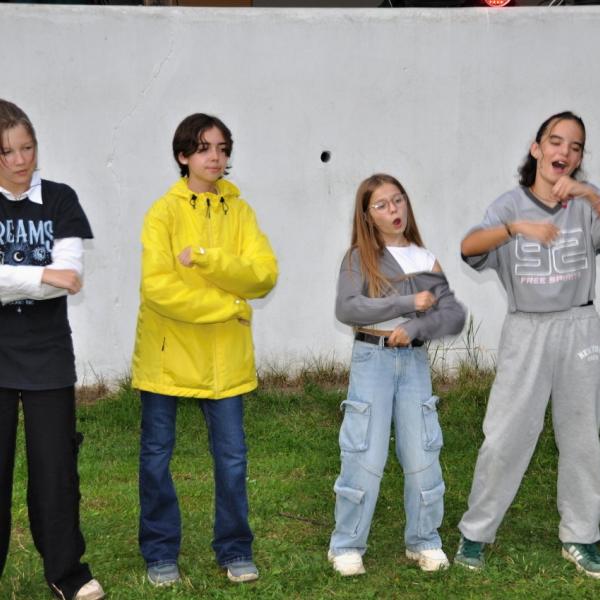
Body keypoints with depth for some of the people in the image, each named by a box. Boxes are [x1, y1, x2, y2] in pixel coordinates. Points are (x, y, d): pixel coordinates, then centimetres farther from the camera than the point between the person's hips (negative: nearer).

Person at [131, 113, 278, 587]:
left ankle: (235, 550, 20)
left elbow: (264, 274, -8)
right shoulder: (164, 212, -7)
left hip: (224, 356, 2)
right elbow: (158, 286, -18)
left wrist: (206, 259, -20)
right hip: (167, 352, -2)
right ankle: (161, 554, 20)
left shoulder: (239, 211, 4)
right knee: (156, 457, 6)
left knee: (232, 456, 6)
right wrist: (229, 305, -15)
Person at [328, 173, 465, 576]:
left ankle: (424, 541, 17)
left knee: (422, 456, 2)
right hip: (372, 359, -3)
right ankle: (347, 545, 8)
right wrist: (409, 303, -16)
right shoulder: (360, 257, 0)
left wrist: (414, 328, -17)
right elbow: (346, 309, -15)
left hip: (415, 361, 3)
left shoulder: (426, 260, 7)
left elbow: (455, 316, 0)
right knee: (366, 456, -3)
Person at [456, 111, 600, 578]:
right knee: (505, 436, 0)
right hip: (526, 331, -2)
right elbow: (468, 247, -21)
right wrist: (517, 227, -38)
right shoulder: (512, 204, -4)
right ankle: (476, 532, 15)